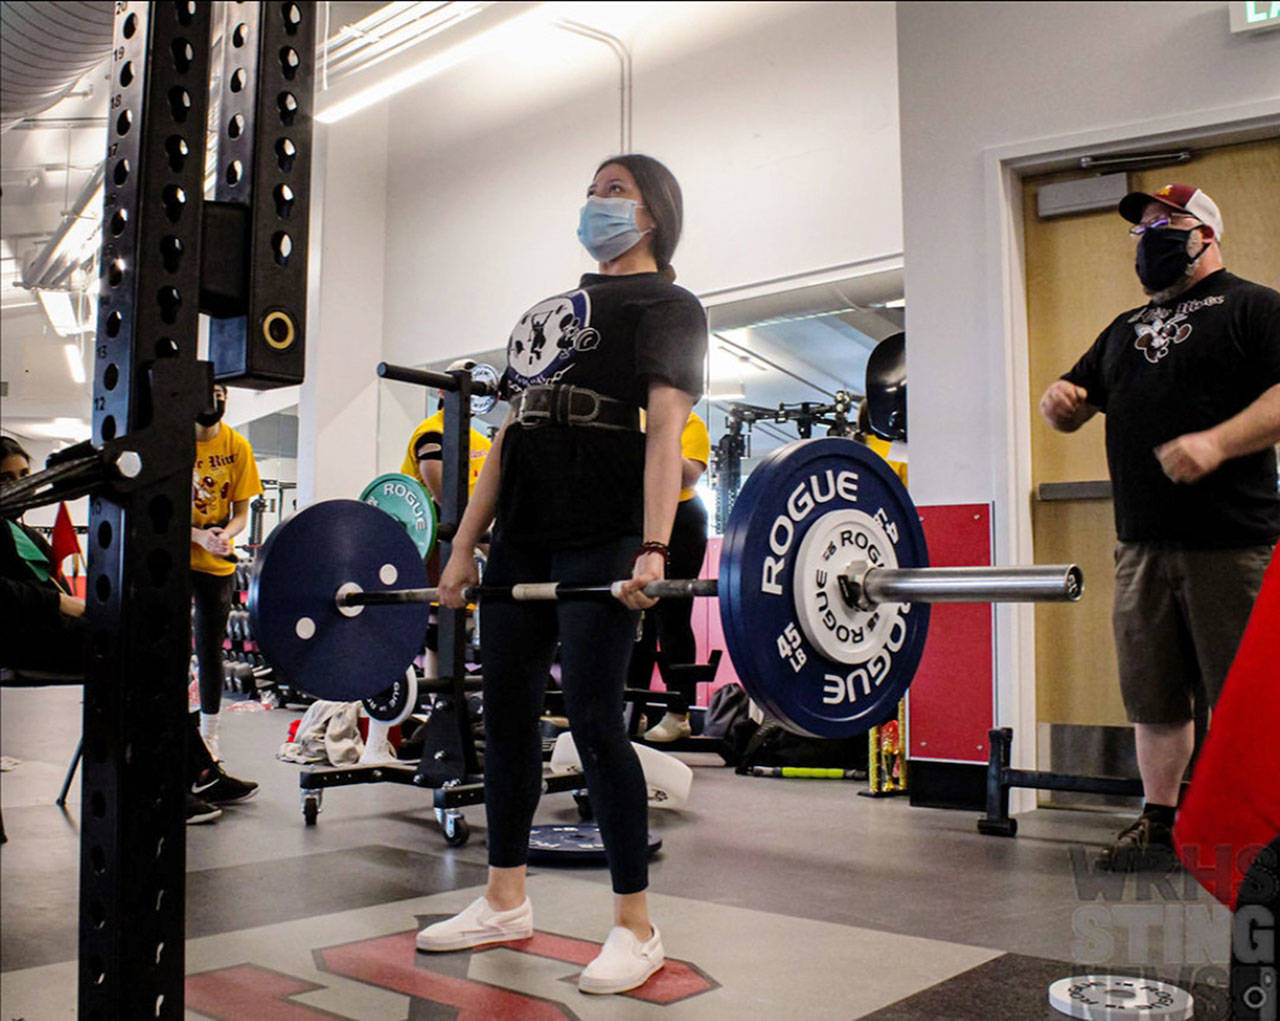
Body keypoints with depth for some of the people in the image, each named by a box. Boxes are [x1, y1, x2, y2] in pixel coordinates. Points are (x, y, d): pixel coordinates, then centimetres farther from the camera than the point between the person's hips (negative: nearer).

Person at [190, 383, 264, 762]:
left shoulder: (237, 446, -1)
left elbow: (241, 512, 3)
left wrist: (225, 535, -19)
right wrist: (198, 535, -22)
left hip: (218, 564, 2)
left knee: (211, 649, 8)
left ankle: (209, 734, 18)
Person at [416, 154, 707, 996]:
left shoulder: (665, 304, 3)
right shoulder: (548, 309, 24)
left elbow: (666, 429, -12)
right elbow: (509, 436, 19)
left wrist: (653, 548, -25)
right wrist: (465, 545, 12)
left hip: (600, 538, -7)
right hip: (522, 538, 8)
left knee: (593, 715, -9)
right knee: (508, 710, 8)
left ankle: (637, 927, 3)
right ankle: (507, 901, 22)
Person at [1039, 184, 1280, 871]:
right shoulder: (1126, 329, 23)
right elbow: (1074, 407, 26)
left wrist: (1217, 441, -24)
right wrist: (1060, 400, 2)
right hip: (1142, 544, 6)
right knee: (1153, 695, 10)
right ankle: (1160, 821, 21)